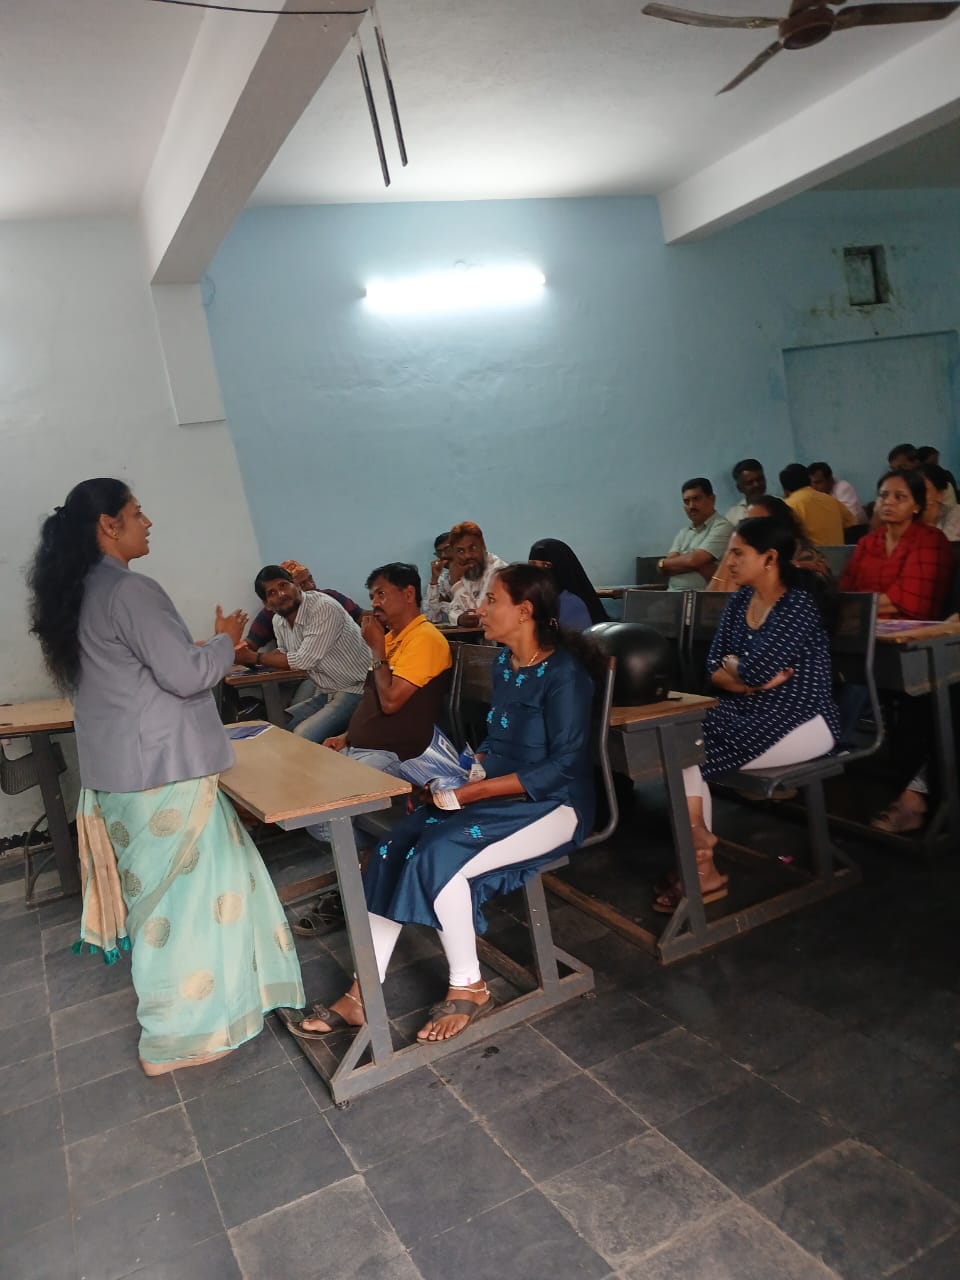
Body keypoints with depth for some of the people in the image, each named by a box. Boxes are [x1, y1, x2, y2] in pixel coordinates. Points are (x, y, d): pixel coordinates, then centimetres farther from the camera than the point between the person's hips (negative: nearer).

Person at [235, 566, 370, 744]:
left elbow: (303, 661, -23)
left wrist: (254, 657, -13)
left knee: (302, 737, -24)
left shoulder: (324, 608, -21)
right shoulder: (278, 621, 4)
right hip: (324, 694, 8)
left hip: (354, 691, -8)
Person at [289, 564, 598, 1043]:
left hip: (551, 805, -8)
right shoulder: (504, 663, 8)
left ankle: (468, 989, -3)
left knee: (438, 858, -27)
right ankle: (363, 995, -5)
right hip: (496, 794, 8)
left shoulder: (563, 674, -17)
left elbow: (563, 765, -21)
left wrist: (473, 791, -22)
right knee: (394, 850, -11)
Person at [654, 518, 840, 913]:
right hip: (750, 714, 8)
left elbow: (755, 670, -24)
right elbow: (714, 668, 4)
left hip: (801, 722, -8)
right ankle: (700, 863, -13)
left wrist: (733, 665, -3)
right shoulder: (740, 600, 9)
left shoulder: (797, 606, -16)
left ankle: (702, 866, 0)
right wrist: (750, 684, -14)